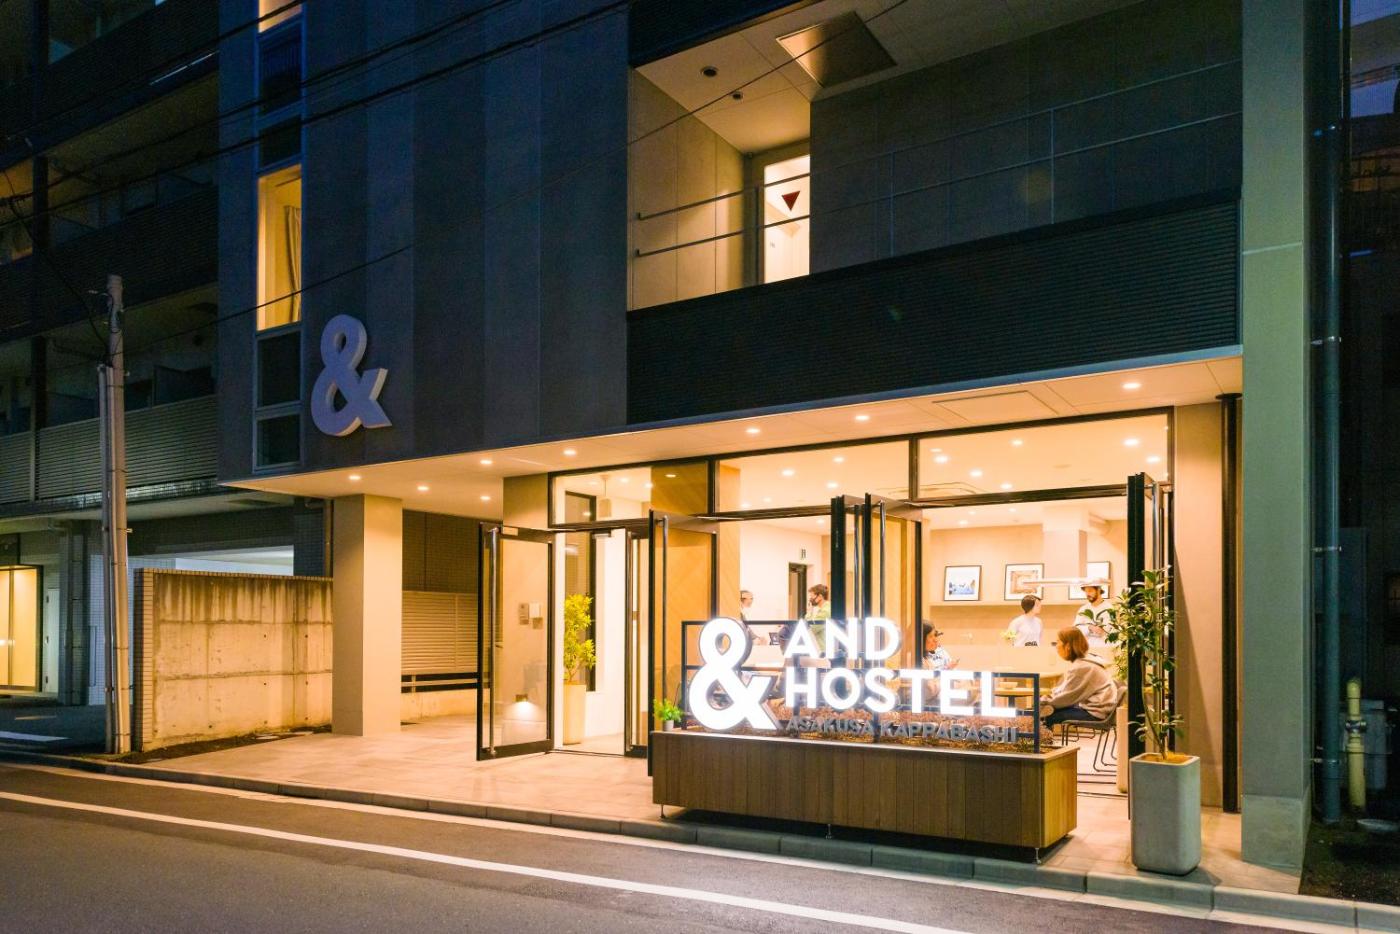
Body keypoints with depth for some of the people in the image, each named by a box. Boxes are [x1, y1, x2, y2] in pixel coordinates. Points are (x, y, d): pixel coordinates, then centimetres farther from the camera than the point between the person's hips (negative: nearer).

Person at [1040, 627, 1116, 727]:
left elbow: (1067, 696, -15)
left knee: (1048, 716, -14)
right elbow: (1065, 691, 14)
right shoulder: (1083, 662, 11)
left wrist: (1043, 702, -4)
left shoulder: (1082, 667, -20)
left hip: (1095, 713, -10)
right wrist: (1045, 699, 3)